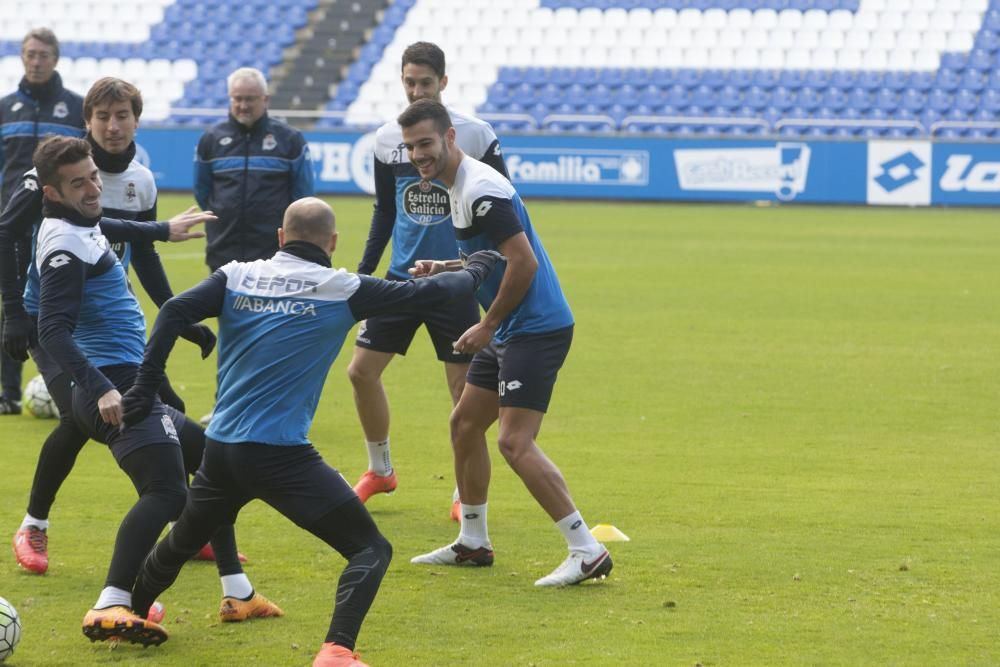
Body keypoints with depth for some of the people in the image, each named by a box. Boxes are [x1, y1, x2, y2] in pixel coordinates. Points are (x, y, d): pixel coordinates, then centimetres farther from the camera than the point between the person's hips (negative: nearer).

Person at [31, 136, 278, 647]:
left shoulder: (83, 229, 16)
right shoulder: (66, 245, -15)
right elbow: (53, 331, -25)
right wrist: (101, 389, -35)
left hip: (128, 388, 11)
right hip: (117, 388, -11)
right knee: (166, 490, -24)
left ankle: (237, 594, 25)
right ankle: (109, 609, -31)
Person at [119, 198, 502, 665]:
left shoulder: (237, 277, 6)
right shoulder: (341, 290, -4)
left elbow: (174, 312, -6)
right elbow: (429, 294, 0)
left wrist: (144, 389, -3)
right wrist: (476, 269, 19)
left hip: (220, 449, 5)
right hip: (281, 454, -5)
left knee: (182, 542, 31)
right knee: (370, 549, -1)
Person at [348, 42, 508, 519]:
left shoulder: (475, 136, -7)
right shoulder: (387, 139, 4)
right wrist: (363, 273, 11)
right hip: (401, 279, 4)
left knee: (464, 387, -3)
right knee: (362, 371, 0)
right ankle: (380, 470, 20)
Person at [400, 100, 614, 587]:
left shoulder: (481, 191, -18)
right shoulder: (459, 186, 14)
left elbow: (524, 262, -23)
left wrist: (488, 325, -16)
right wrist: (442, 269, 9)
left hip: (536, 328, -11)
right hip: (511, 331, 11)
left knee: (515, 442, -15)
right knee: (465, 424, 17)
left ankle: (587, 552, -14)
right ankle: (473, 543, 28)